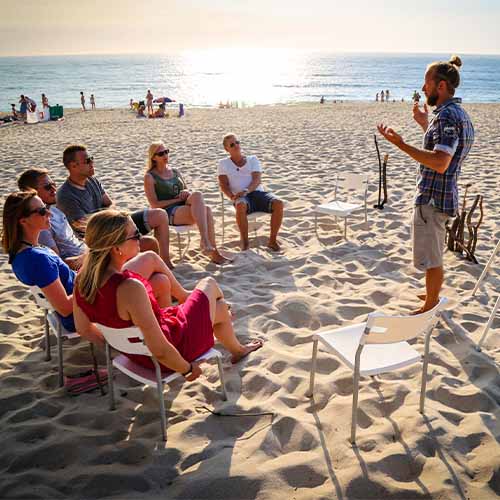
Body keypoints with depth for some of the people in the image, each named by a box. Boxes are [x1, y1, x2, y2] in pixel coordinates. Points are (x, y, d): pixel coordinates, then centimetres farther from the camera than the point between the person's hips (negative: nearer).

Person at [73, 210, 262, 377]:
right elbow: (160, 352, -32)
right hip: (160, 358, -6)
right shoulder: (130, 288, -39)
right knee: (220, 308, 17)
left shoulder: (83, 278, -16)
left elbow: (85, 329, 1)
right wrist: (188, 369, -14)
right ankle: (237, 350, 46)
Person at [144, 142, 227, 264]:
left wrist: (187, 193, -3)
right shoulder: (150, 177, 3)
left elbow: (186, 190, 23)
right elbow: (155, 205, -5)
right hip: (168, 213, -5)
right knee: (198, 196, -32)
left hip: (184, 207, 5)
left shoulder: (175, 171, 21)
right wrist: (178, 199, -10)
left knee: (206, 210, -31)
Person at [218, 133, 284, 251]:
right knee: (241, 206, -41)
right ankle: (244, 242, -24)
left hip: (258, 193, 2)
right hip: (242, 197, -2)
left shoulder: (253, 159, 16)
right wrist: (232, 196, -16)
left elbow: (257, 179, 1)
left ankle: (272, 240, -17)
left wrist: (246, 190, -20)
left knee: (278, 203, -29)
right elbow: (223, 185, 5)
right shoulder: (223, 163, 16)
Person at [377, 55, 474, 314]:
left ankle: (429, 309, 16)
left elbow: (440, 164, -31)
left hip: (432, 198, -11)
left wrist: (401, 144, -33)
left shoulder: (446, 115, -21)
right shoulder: (459, 113, 12)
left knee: (431, 258, 2)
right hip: (441, 195, 11)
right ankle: (432, 296, 41)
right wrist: (424, 123, 27)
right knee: (434, 255, 25)